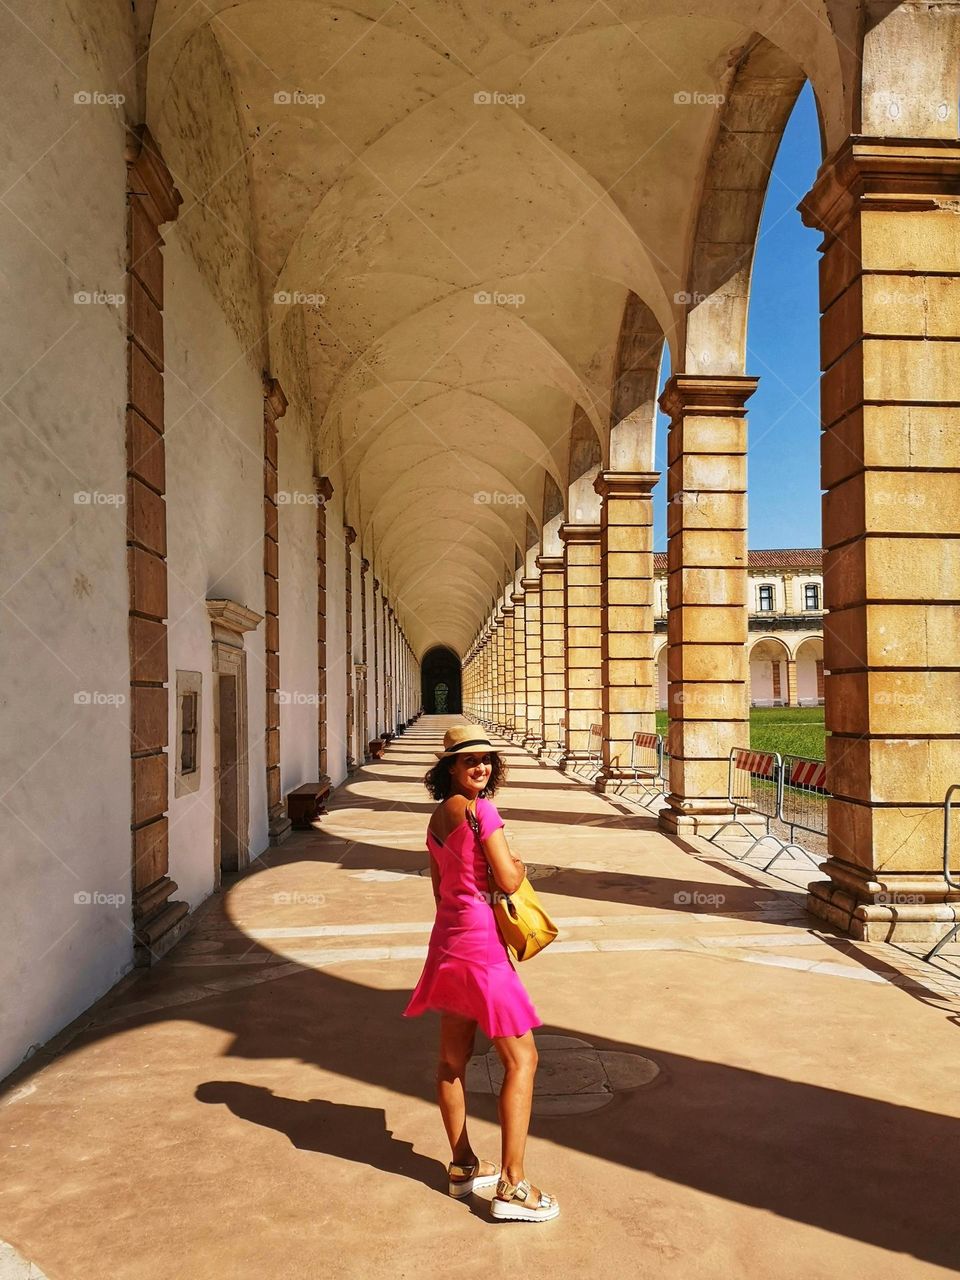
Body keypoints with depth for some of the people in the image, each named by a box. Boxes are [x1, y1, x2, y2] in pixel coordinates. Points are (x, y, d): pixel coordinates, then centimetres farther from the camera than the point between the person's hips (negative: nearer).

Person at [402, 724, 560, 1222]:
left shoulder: (438, 816, 9)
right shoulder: (480, 810, -17)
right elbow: (508, 880, -18)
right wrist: (519, 864, 2)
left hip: (447, 938, 9)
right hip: (479, 943, -9)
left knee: (452, 1058, 17)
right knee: (521, 1060, 0)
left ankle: (462, 1165, 31)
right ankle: (511, 1186, 3)